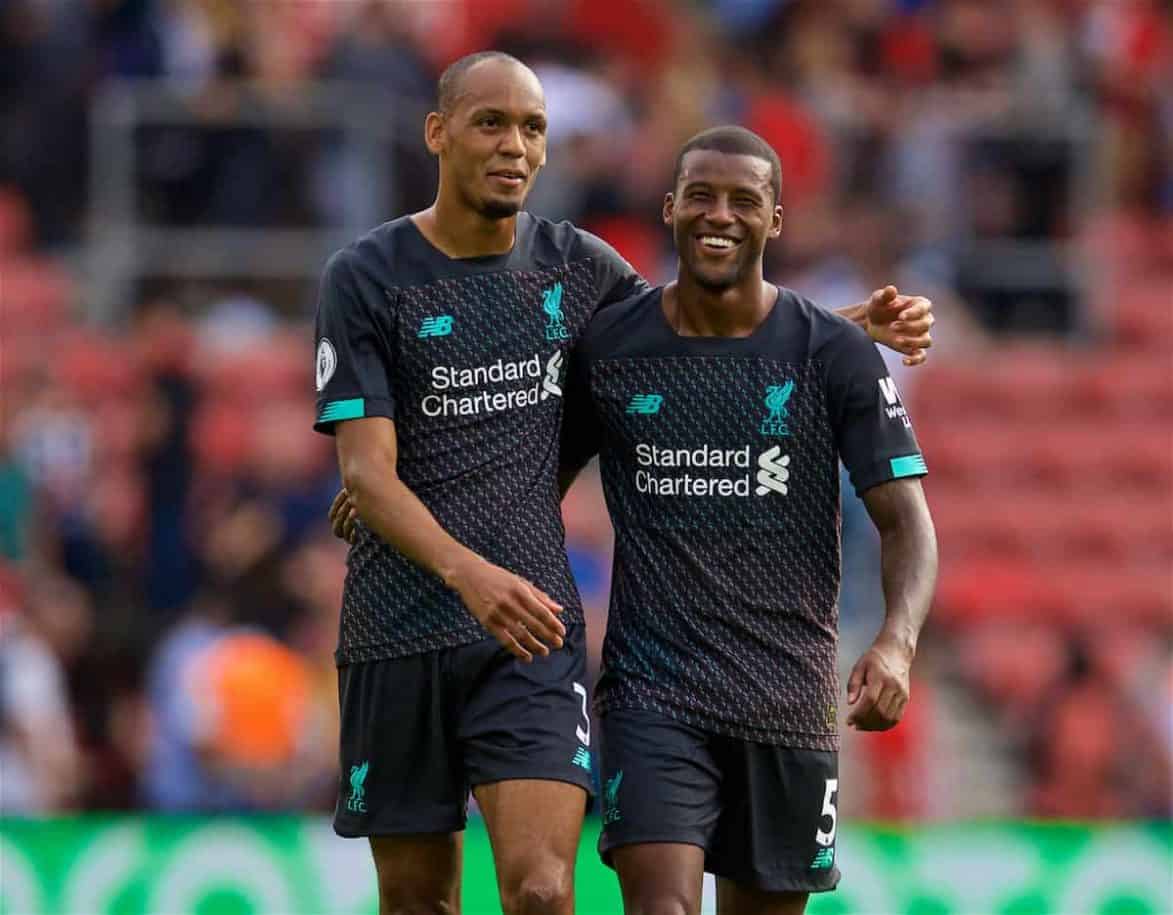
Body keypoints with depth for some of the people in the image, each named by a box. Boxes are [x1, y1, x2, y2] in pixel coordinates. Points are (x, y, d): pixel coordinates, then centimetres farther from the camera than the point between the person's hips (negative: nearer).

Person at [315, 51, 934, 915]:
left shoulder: (577, 266, 7)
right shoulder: (366, 279, -5)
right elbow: (368, 474, -13)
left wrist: (859, 324, 11)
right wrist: (467, 573, -30)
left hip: (533, 631, 2)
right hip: (398, 638, -1)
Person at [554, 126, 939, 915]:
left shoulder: (837, 355, -1)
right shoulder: (606, 347, 3)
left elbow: (907, 523, -5)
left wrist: (897, 644, -22)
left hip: (790, 701, 1)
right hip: (654, 692, -1)